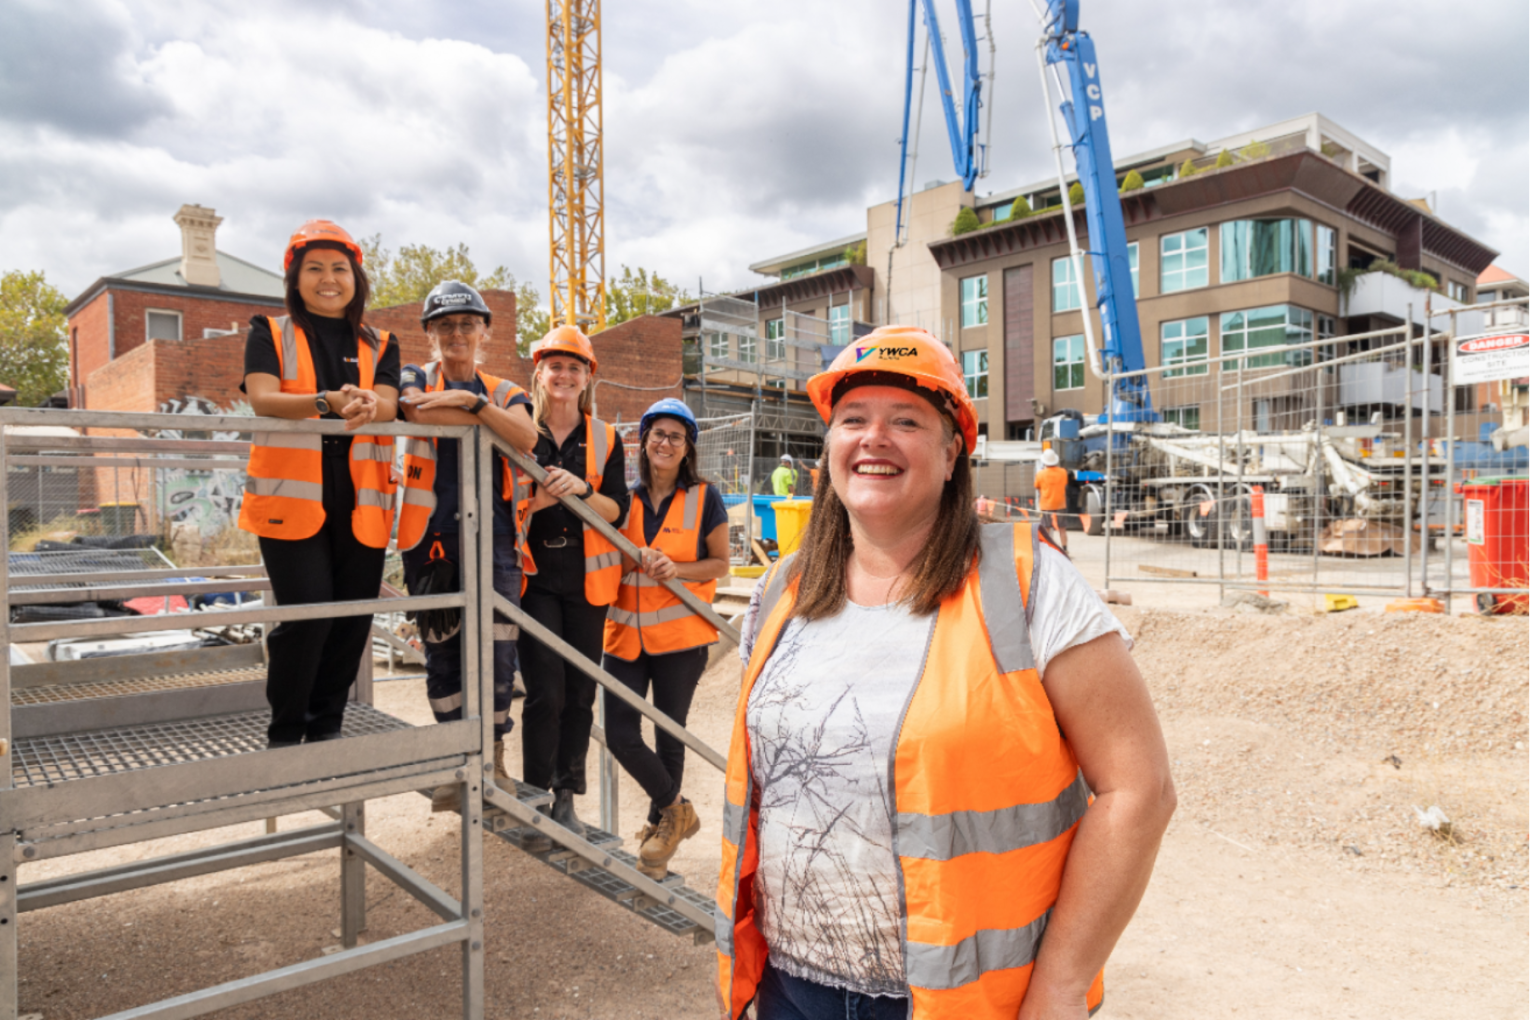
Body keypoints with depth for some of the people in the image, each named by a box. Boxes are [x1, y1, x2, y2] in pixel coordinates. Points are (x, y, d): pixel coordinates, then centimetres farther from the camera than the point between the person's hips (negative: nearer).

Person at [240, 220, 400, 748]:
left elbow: (387, 406, -1)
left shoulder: (379, 346, 16)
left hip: (360, 502, 3)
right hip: (292, 496, -3)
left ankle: (326, 730, 20)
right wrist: (328, 401, -25)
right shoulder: (270, 333, 9)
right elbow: (262, 399, -8)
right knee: (307, 614, -11)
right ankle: (285, 735, 9)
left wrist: (367, 405, -26)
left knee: (353, 620, 4)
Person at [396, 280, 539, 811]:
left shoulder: (504, 392, 13)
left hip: (494, 538, 1)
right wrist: (489, 415, -14)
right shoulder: (416, 378, 9)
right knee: (443, 652, 6)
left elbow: (526, 438, -10)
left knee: (498, 651, -2)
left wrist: (473, 401, -20)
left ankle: (492, 759, 15)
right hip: (433, 538, 0)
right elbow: (419, 412, -17)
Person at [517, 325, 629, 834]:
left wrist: (582, 490, -18)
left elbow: (618, 511, 1)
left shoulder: (605, 439, 8)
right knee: (546, 692, -9)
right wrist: (533, 500, -18)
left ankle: (566, 798, 20)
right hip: (534, 577, -2)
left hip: (587, 580, 2)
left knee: (580, 693, 6)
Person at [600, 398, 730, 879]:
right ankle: (676, 810, 23)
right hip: (626, 631, 3)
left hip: (680, 635, -3)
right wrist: (632, 560, -8)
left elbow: (720, 563, 0)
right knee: (620, 736, -1)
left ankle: (660, 823, 32)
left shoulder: (704, 498, -2)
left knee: (668, 736, 8)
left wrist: (676, 568, -16)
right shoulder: (626, 498, 6)